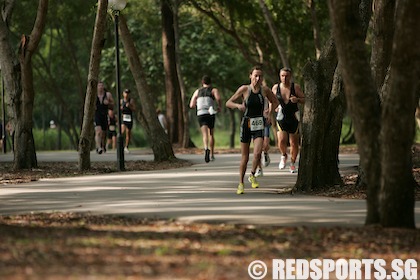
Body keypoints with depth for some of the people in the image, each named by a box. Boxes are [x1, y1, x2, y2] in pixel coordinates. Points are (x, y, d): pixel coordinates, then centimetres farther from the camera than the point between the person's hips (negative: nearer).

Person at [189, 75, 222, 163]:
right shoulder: (214, 90, 8)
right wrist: (220, 107, 5)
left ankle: (206, 149, -43)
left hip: (200, 114, 0)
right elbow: (218, 98, -13)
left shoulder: (197, 91, 16)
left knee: (205, 134, -14)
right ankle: (211, 155, 25)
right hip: (210, 114, 0)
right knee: (211, 134, 18)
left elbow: (191, 105, 13)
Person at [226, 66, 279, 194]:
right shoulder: (244, 89, -6)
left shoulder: (265, 90, -1)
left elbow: (275, 102, 16)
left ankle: (252, 175, 6)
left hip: (259, 125, 1)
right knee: (245, 157, 5)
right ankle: (241, 183, 20)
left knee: (258, 153, -19)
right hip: (246, 124, -1)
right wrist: (238, 105, -21)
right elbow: (228, 103, -2)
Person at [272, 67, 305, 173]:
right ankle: (284, 156, 13)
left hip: (293, 118, 0)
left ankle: (292, 163, 28)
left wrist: (297, 99, -22)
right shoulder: (275, 88, -1)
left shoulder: (296, 87, -5)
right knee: (281, 141, -18)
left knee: (294, 143, 6)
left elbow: (305, 100, -1)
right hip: (281, 118, 0)